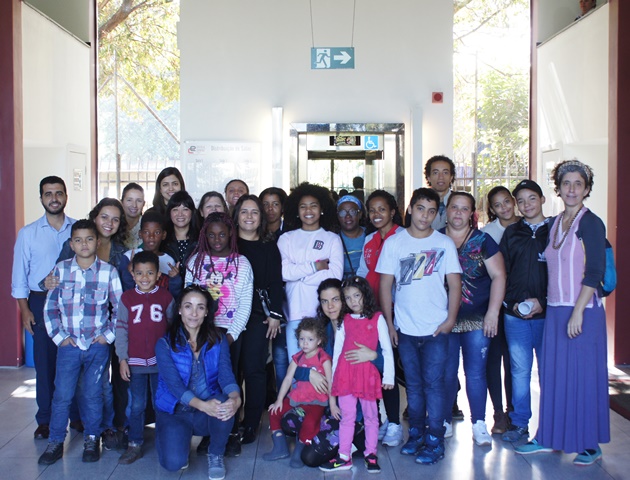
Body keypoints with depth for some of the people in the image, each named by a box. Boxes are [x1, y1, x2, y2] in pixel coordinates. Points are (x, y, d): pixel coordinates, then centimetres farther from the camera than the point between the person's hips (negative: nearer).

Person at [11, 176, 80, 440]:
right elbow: (20, 275, 6)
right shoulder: (27, 233, 5)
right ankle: (45, 420, 18)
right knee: (44, 362, 6)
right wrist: (25, 310, 0)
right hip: (41, 302, 0)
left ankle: (77, 416, 18)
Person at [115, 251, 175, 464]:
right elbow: (121, 328, 1)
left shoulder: (166, 297, 0)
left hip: (160, 361, 0)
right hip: (135, 361, 0)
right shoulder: (127, 298, 0)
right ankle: (135, 445, 18)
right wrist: (122, 359, -3)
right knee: (137, 405, 7)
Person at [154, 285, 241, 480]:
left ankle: (216, 454, -4)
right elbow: (174, 384, -19)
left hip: (210, 411, 2)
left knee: (227, 401, -33)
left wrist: (235, 398, -37)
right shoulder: (165, 344, -7)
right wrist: (201, 404, -36)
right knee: (174, 462, -26)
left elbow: (226, 374, -14)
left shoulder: (218, 340, 0)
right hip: (175, 412, -1)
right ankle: (177, 439, 13)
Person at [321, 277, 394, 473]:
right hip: (345, 374, 2)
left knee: (370, 416, 7)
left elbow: (387, 349, 2)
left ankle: (371, 454, 19)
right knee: (346, 416, 6)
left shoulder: (377, 318, 3)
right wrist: (333, 379, 9)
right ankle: (344, 457, 12)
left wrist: (388, 376, -3)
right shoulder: (344, 321, 9)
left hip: (368, 374, -2)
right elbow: (337, 351, 11)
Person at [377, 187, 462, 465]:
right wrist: (389, 323, 0)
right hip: (405, 328, 2)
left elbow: (455, 284, 0)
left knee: (433, 383, -1)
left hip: (436, 328, -2)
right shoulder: (394, 242, 2)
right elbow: (385, 284, 3)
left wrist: (450, 320, -9)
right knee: (413, 384, 12)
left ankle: (434, 440, 8)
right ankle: (416, 433, 25)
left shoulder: (444, 243, 0)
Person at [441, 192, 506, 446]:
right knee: (446, 373, 6)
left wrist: (493, 313, -9)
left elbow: (498, 276, -2)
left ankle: (479, 425, 13)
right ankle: (445, 421, 21)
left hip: (477, 320, -1)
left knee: (476, 373, 1)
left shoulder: (483, 241, 1)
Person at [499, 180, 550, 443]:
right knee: (519, 369, 7)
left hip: (547, 313, -2)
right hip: (515, 315, 2)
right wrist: (511, 303, -4)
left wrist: (543, 302, -10)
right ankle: (519, 423, 17)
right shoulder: (511, 233, 12)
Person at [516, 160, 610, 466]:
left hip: (583, 311, -6)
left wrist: (577, 312, -19)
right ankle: (548, 438, 22)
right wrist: (542, 302, 10)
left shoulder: (591, 223, -9)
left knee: (583, 376, 1)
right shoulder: (555, 224, 11)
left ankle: (590, 445, 15)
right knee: (553, 375, 11)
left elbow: (595, 272, -14)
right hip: (555, 310, 6)